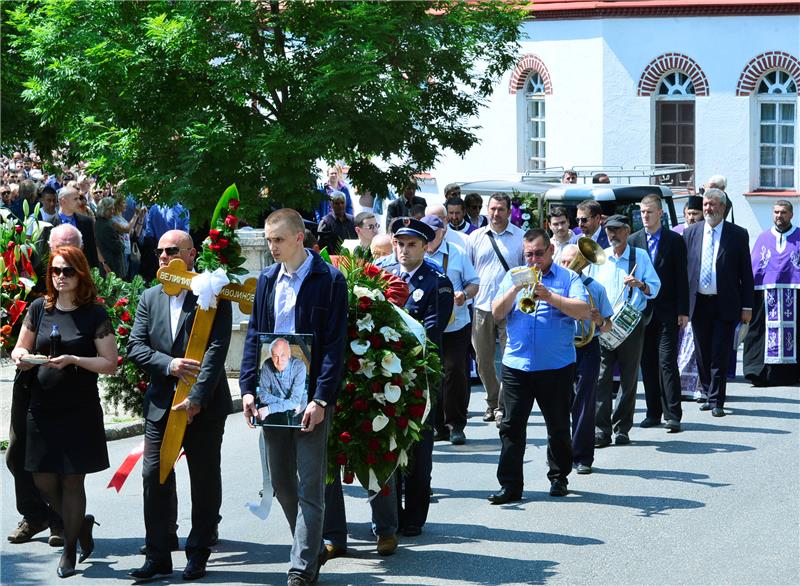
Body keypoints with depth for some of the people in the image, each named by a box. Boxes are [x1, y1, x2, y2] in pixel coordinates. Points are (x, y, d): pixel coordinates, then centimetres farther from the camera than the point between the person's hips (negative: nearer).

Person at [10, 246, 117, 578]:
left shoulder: (94, 314, -5)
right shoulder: (39, 309, 6)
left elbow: (110, 364, -6)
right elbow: (21, 348, 15)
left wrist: (73, 359, -19)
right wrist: (21, 357, -8)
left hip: (80, 410, -4)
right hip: (42, 409, 4)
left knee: (72, 480, 1)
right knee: (43, 481, 5)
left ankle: (70, 549, 16)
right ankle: (81, 525, 31)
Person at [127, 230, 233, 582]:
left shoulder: (213, 295, -5)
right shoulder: (150, 298, 10)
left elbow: (216, 351, -13)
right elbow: (135, 347, 4)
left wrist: (197, 398, -20)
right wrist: (169, 364, -14)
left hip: (205, 406, -4)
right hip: (160, 404, 4)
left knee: (205, 481, 5)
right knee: (155, 478, 1)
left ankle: (198, 555, 16)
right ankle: (158, 557, 7)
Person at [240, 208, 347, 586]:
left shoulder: (329, 280, -7)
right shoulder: (267, 279, 11)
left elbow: (335, 343, -10)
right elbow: (254, 335, 12)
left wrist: (321, 398, -16)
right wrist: (248, 388, 2)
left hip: (310, 398, -6)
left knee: (309, 486, -3)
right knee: (281, 483, 11)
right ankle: (311, 549, 27)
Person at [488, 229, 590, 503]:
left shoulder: (568, 278, 3)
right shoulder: (513, 277, 12)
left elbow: (584, 312, -11)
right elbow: (497, 313, 1)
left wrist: (550, 297, -19)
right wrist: (516, 289, -12)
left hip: (557, 367, -2)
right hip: (516, 365, 2)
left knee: (558, 426, 9)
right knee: (511, 426, -2)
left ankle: (558, 478, 24)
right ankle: (509, 485, 1)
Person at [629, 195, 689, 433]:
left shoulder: (675, 240, 2)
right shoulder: (633, 240, 8)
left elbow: (681, 277, 0)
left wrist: (683, 311, -5)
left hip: (667, 311, -3)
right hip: (641, 312, 3)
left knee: (667, 362, -8)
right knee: (647, 364, 6)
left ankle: (672, 415, -7)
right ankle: (653, 412, 14)